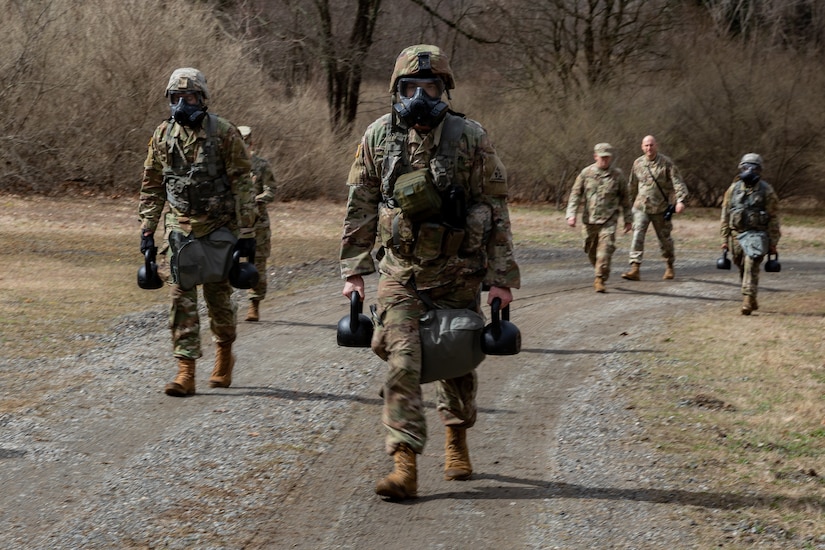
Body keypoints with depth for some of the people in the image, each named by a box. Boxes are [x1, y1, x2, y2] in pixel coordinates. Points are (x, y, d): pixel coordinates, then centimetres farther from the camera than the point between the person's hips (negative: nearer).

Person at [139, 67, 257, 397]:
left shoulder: (224, 133, -9)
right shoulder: (163, 135, 4)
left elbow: (242, 184, -8)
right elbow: (151, 187, 12)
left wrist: (247, 231, -10)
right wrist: (147, 229, 8)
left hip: (218, 228, -3)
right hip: (180, 229, 3)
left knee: (218, 297, 5)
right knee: (182, 298, -3)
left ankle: (224, 354, 30)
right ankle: (185, 371, -3)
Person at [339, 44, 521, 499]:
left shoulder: (470, 139, -8)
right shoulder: (379, 137, -2)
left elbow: (496, 211, -5)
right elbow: (360, 209, 5)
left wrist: (501, 278, -7)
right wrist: (354, 271, 3)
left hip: (457, 273, 0)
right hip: (400, 272, 0)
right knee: (401, 363, -12)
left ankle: (456, 439, 38)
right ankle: (405, 466, -15)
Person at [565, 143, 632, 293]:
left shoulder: (617, 175, 2)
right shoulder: (586, 173, 2)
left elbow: (624, 198, 10)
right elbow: (575, 194, 3)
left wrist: (628, 219, 12)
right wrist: (571, 214, -8)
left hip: (608, 219, -2)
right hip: (589, 219, 2)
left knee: (605, 249, -16)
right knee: (591, 251, 11)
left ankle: (600, 280, -12)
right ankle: (601, 273, 36)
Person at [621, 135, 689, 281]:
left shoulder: (666, 163, -6)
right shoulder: (638, 163, 5)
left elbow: (677, 182, -13)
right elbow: (632, 185, 18)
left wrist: (680, 200, -27)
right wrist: (630, 202, 23)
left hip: (660, 208, -2)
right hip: (641, 207, 2)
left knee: (664, 238, 10)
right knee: (637, 236, -13)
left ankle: (669, 267, 30)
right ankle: (635, 269, -17)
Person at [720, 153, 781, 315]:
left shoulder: (766, 191, -4)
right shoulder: (733, 189, 6)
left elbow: (773, 218, -3)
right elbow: (725, 215, 11)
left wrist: (773, 242, -5)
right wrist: (725, 239, 8)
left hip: (757, 235, -4)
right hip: (737, 234, 4)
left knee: (751, 267, -16)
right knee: (743, 270, 11)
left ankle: (748, 300, -17)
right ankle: (752, 301, 26)